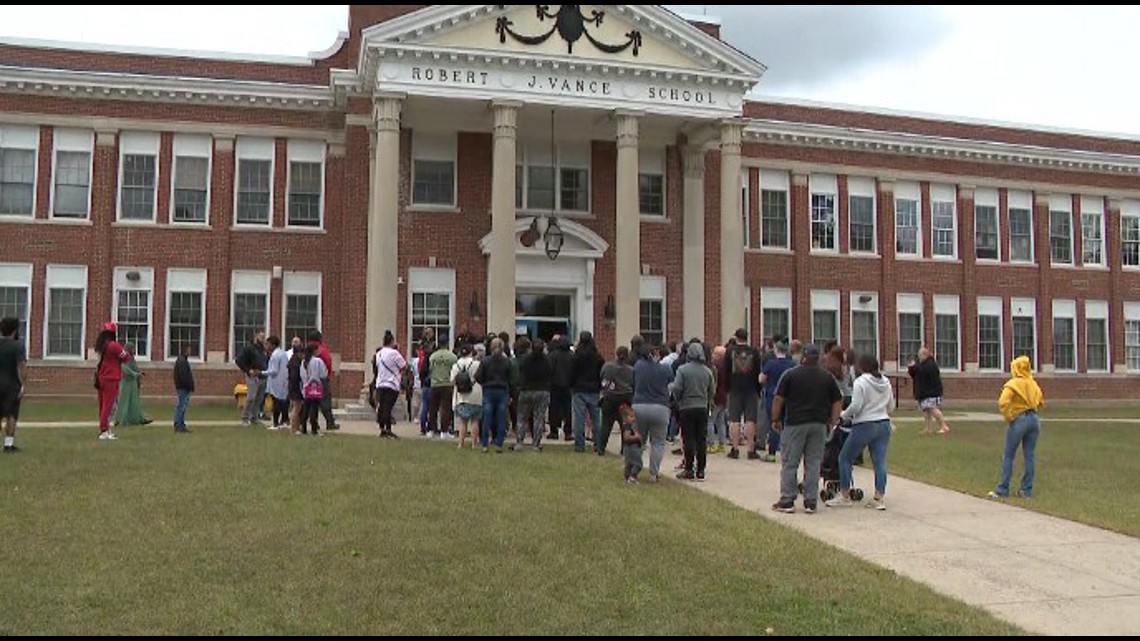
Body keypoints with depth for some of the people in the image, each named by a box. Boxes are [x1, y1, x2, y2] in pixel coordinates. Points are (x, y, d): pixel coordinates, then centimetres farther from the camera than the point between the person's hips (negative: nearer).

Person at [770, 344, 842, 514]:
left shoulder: (791, 374, -3)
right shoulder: (828, 377, 7)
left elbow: (778, 399, -4)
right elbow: (838, 401, 8)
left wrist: (775, 419, 5)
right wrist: (833, 421, 14)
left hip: (795, 423, -3)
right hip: (819, 425, 3)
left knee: (790, 463, 2)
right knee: (813, 464, 7)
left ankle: (787, 501, 3)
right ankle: (811, 502, 8)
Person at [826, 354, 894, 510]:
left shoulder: (861, 382, -11)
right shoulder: (886, 382, 10)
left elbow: (856, 406, -17)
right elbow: (891, 407, 14)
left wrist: (844, 415, -1)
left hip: (864, 425, -6)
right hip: (884, 424, 6)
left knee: (845, 458, 6)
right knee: (880, 461, 4)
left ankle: (845, 496, 9)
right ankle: (879, 498, 1)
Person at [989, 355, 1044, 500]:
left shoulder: (1013, 384, -10)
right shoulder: (1033, 383, 10)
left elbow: (1003, 403, -22)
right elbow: (1041, 402, 22)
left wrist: (1008, 417, -11)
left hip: (1019, 419, -6)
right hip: (1035, 419, 6)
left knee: (1008, 456, 2)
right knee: (1030, 456, 9)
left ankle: (1002, 490, 4)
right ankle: (1027, 490, 12)